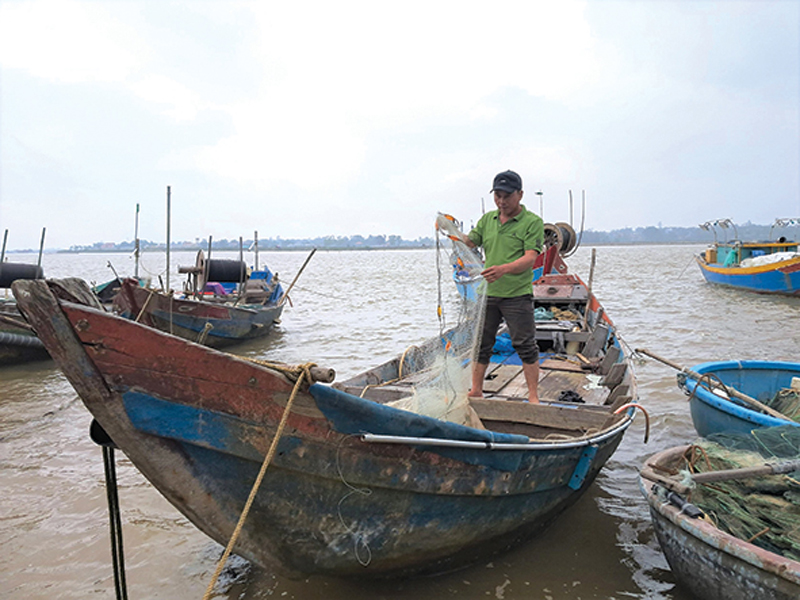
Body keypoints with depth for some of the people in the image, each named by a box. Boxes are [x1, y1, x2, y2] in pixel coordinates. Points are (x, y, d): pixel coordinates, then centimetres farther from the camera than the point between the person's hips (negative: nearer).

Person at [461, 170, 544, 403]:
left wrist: (504, 268, -33)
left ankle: (533, 397, 13)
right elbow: (468, 242, 8)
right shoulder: (487, 219, 11)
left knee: (526, 346, 1)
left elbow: (530, 258, -16)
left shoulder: (532, 222, -6)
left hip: (518, 295, -5)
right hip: (487, 293, 5)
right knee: (480, 344, 11)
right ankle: (476, 391, 25)